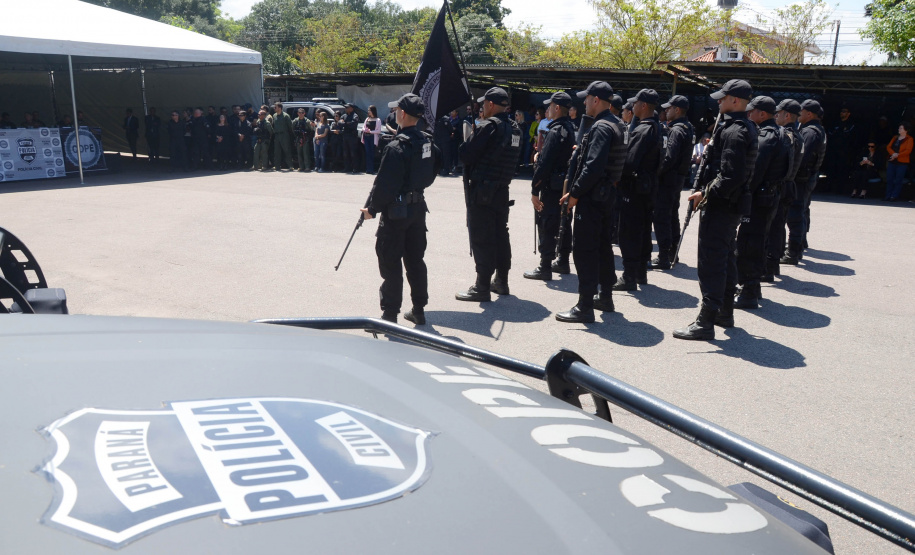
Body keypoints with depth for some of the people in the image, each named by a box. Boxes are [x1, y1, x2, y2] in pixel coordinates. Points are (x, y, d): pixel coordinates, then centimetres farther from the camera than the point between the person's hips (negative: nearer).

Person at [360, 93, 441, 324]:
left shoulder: (397, 146, -19)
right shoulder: (427, 142, 4)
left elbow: (385, 184, -20)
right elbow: (436, 165, 16)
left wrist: (372, 209, -9)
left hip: (397, 210, -7)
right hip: (418, 206, 8)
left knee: (390, 264, 0)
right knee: (415, 260, 15)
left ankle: (390, 315, 4)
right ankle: (419, 310, 23)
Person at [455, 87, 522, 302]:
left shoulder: (489, 126, -15)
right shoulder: (515, 129, 10)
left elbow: (467, 155, -16)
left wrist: (464, 145, 5)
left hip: (481, 189, -8)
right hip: (502, 189, 8)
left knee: (481, 238, -4)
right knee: (500, 235, 15)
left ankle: (482, 287, -2)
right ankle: (501, 281, 25)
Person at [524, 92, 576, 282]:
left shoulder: (555, 132, -17)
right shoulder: (569, 129, 12)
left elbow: (544, 163, -21)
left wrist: (535, 190, -18)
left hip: (551, 187, -9)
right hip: (564, 185, 9)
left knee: (546, 226, -4)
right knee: (561, 224, 18)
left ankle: (545, 268, 0)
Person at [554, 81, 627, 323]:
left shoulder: (601, 127, -17)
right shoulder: (617, 124, 14)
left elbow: (593, 166, -25)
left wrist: (575, 193, -18)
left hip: (592, 197, -11)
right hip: (606, 193, 11)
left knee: (584, 249, -8)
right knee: (602, 245, 18)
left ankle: (585, 306, -7)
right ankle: (605, 296, 28)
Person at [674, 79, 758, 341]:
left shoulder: (733, 132, -19)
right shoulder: (746, 128, 14)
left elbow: (730, 176, -26)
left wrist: (705, 194, -19)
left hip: (720, 205, -11)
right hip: (733, 204, 11)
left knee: (710, 263, -9)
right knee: (726, 259, 19)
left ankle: (705, 322, -6)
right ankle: (725, 313, 31)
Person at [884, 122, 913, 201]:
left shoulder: (909, 139, 0)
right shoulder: (895, 138, 16)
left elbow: (908, 150, -10)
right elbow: (888, 147, 7)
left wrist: (897, 155, -18)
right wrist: (893, 154, -11)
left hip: (902, 162, -5)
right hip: (892, 161, 5)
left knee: (898, 180, -5)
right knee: (889, 179, 3)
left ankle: (894, 196, -1)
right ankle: (888, 195, 8)